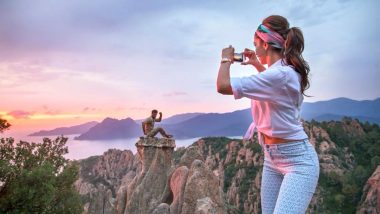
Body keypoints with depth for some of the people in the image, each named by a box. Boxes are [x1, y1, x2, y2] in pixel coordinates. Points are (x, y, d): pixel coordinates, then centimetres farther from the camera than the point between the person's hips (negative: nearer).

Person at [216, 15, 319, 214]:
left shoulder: (279, 75, -26)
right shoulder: (285, 71, 5)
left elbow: (223, 86, -27)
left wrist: (226, 59, -8)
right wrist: (257, 65, 25)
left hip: (297, 160, -10)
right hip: (272, 157, 10)